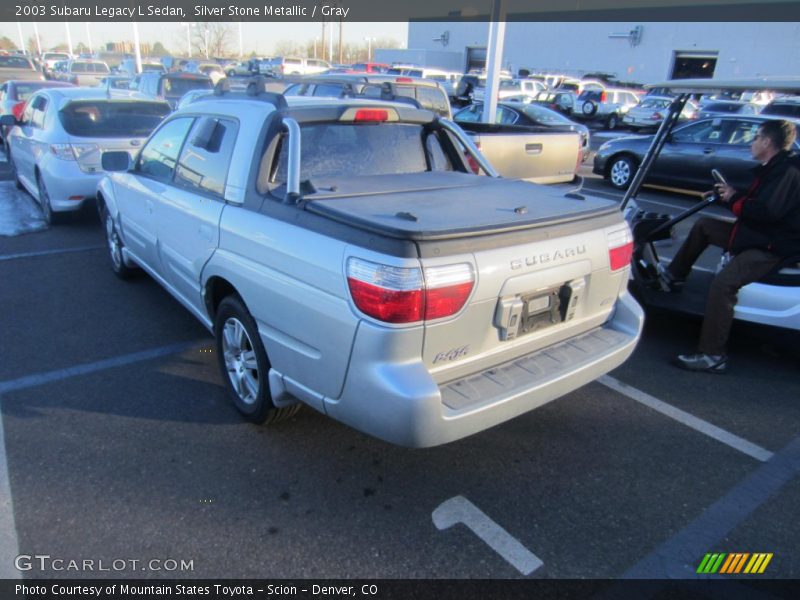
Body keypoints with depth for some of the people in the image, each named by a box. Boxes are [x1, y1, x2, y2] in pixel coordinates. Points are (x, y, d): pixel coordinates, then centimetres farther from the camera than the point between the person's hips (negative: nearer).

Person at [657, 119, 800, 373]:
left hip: (773, 247, -11)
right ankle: (674, 276, 24)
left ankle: (712, 356, -28)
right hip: (756, 236, 11)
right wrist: (727, 194, 12)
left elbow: (768, 211, -28)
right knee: (704, 225, 18)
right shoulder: (772, 169, 16)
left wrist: (734, 199, -15)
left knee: (724, 283, -30)